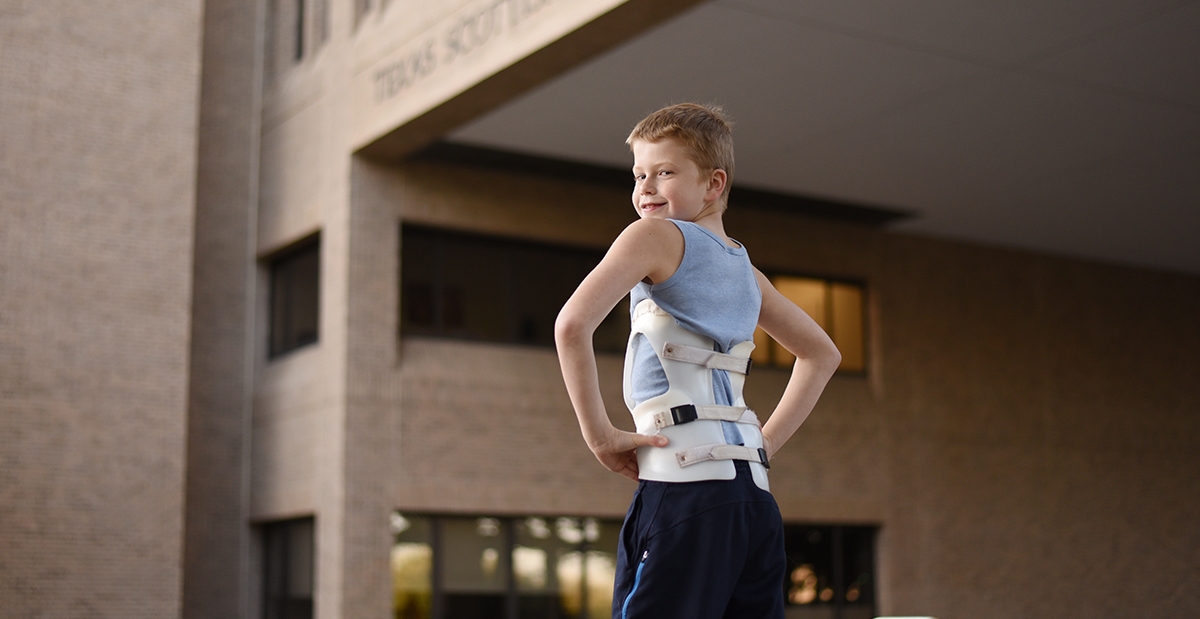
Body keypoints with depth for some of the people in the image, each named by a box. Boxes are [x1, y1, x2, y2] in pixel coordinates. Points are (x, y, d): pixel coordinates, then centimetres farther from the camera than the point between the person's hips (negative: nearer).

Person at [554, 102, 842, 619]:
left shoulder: (656, 235, 0)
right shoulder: (746, 272, 21)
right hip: (754, 494, 8)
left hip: (684, 485, -8)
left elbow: (572, 325, -15)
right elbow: (822, 353, 34)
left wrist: (599, 435, -8)